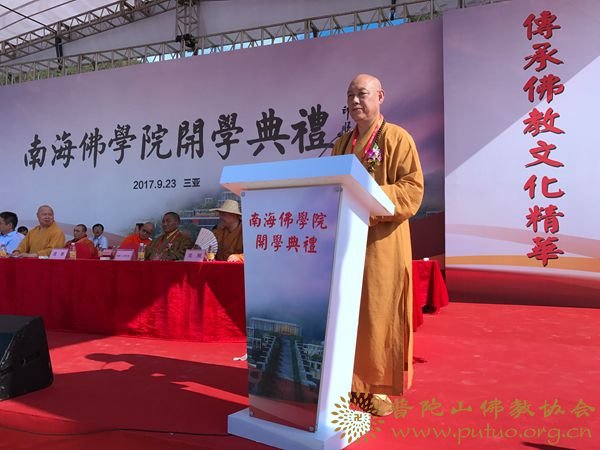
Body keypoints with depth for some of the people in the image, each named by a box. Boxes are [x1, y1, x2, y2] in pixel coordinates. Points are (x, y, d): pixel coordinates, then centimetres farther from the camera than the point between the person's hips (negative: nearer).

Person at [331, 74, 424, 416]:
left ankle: (379, 387, 10)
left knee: (379, 312, -2)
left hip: (382, 240, -5)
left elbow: (413, 189, -10)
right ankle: (351, 381, 19)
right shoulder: (342, 144, 18)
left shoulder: (397, 138, -1)